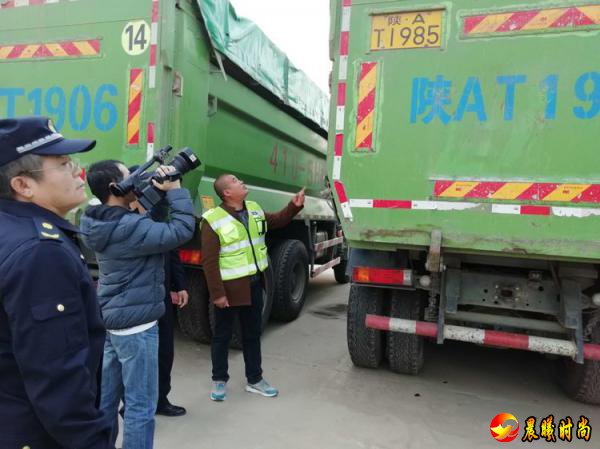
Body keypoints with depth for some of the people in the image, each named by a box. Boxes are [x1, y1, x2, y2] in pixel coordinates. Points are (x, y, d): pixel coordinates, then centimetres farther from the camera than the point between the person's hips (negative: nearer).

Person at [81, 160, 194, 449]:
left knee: (105, 396, 20)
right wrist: (174, 189, -14)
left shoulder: (105, 223, 6)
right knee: (141, 404, 3)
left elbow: (155, 227, 13)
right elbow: (182, 230, -24)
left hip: (111, 320, 10)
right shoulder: (128, 227, -24)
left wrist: (158, 192, 2)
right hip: (136, 324, -10)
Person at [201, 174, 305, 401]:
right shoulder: (213, 220, -17)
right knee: (222, 335, 11)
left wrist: (294, 206, 6)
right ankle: (219, 380, 30)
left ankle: (254, 379, 33)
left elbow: (275, 221, 21)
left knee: (253, 333, 17)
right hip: (229, 288, -6)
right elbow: (209, 261, -18)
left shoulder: (254, 209, 4)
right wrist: (217, 293, -19)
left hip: (254, 284, 7)